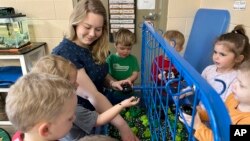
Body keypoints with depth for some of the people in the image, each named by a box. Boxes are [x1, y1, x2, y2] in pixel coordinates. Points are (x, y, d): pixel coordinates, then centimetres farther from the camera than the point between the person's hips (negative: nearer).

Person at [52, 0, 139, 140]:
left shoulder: (93, 47, -4)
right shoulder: (64, 54, -28)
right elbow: (91, 95, -32)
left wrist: (112, 82, -13)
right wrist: (122, 126, -31)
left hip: (94, 111, 7)